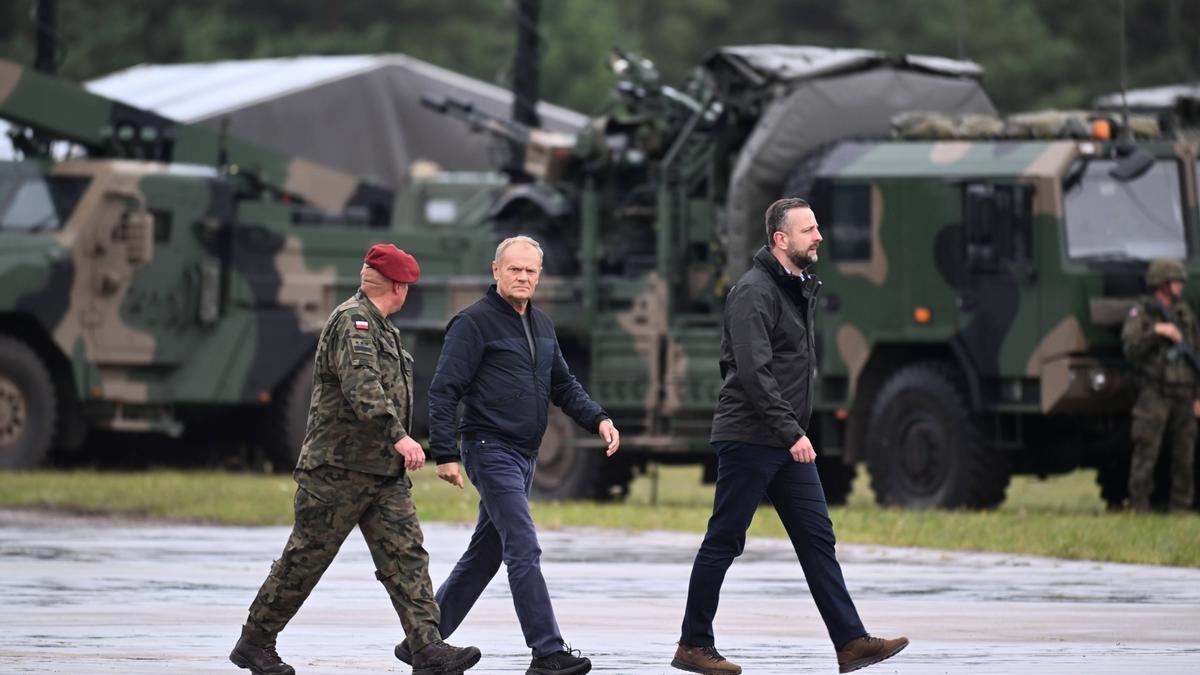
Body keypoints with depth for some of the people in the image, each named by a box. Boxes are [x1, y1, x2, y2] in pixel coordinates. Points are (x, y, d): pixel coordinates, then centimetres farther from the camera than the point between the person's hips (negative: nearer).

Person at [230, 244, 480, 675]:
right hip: (339, 467, -9)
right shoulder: (352, 321, -14)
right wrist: (399, 435, -37)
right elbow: (361, 386, -29)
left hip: (384, 472, 9)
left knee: (406, 557, -4)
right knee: (305, 560, 0)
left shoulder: (380, 327, 19)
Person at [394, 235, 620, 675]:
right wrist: (444, 454, -17)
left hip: (524, 456, 9)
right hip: (491, 452, -9)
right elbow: (444, 391, -11)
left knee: (485, 555, 12)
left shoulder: (542, 325, 15)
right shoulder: (475, 323, -9)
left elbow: (563, 386, 21)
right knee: (524, 551, -14)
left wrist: (598, 420, 3)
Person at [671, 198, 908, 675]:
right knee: (723, 543, 0)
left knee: (818, 538, 2)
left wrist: (796, 430, 15)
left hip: (788, 440, 9)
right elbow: (754, 372, -23)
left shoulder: (799, 288, 14)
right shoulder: (755, 291, -15)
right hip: (748, 439, -9)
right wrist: (791, 433, -26)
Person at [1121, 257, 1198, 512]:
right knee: (1146, 452, -8)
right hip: (1154, 393, -5)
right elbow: (1130, 348, -12)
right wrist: (1156, 331, -23)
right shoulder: (1140, 312, 1)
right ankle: (1139, 506, -6)